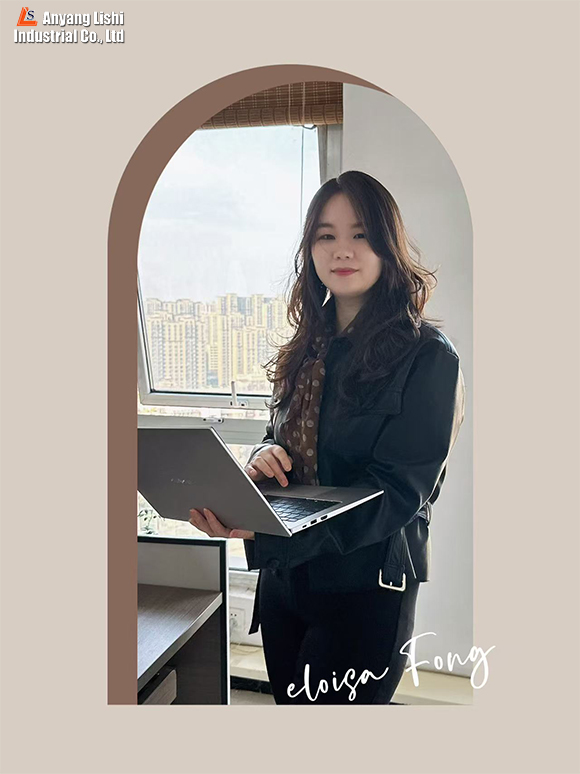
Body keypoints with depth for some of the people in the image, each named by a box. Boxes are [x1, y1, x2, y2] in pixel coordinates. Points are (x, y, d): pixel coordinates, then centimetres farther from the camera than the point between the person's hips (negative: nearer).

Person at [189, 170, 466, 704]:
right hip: (284, 575, 7)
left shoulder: (427, 356, -13)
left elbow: (398, 491, -21)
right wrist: (265, 455, -12)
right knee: (289, 700, 19)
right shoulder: (309, 350, 7)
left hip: (365, 588, -6)